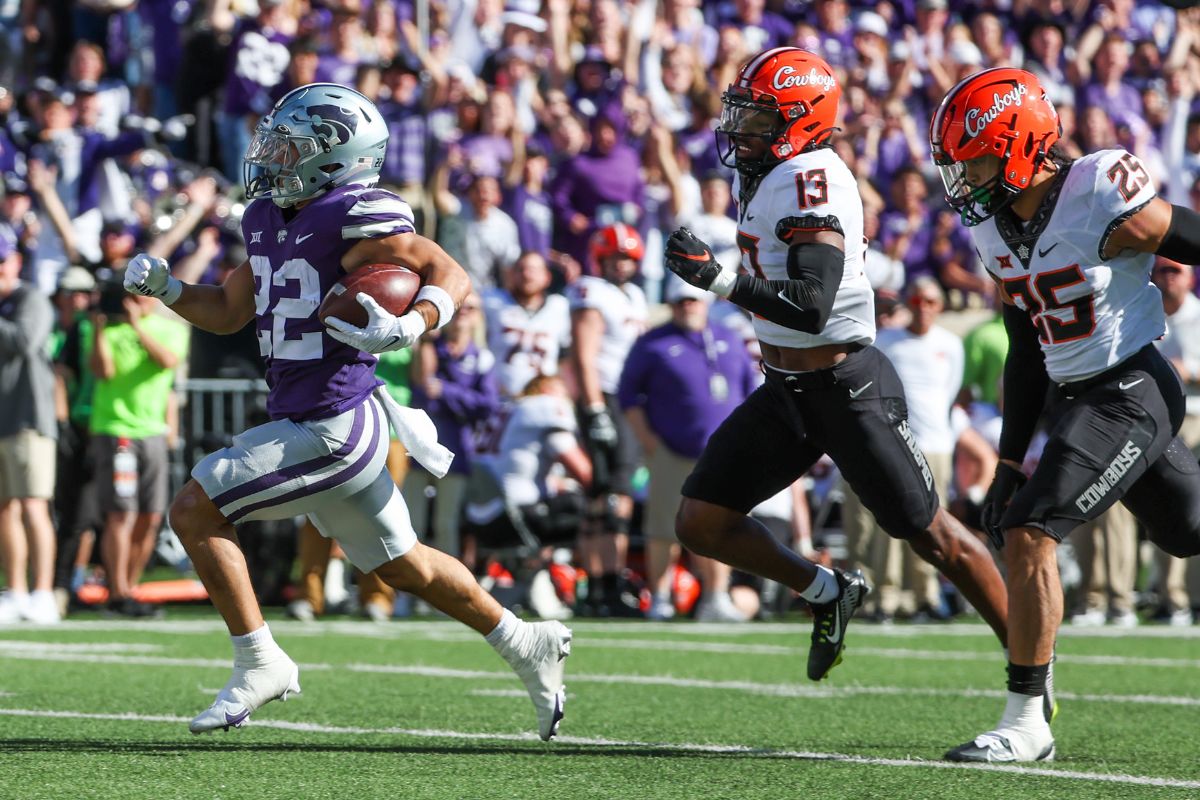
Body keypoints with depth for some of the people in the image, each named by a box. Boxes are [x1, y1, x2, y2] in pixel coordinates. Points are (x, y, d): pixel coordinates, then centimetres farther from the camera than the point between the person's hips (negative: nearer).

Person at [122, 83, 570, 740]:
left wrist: (406, 329, -31)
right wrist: (164, 287, 6)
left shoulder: (353, 220, -16)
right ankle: (524, 643, 32)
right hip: (304, 421, 9)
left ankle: (259, 665, -3)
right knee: (404, 566, 20)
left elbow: (452, 277, -15)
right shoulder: (268, 220, 11)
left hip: (330, 427, -9)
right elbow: (230, 311, 21)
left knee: (194, 511, -9)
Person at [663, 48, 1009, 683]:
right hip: (784, 391, 9)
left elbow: (812, 306, -32)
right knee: (701, 525, 2)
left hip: (847, 389, -9)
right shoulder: (757, 177, 8)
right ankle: (828, 593, 21)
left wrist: (719, 279, -37)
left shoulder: (812, 181, -21)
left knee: (932, 536, 0)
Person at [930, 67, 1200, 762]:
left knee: (1030, 534, -17)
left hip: (1130, 394, -9)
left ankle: (1027, 721, -12)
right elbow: (1027, 351, 13)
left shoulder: (1107, 205, -22)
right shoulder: (996, 225, 3)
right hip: (1072, 393, 9)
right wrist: (1011, 461, 11)